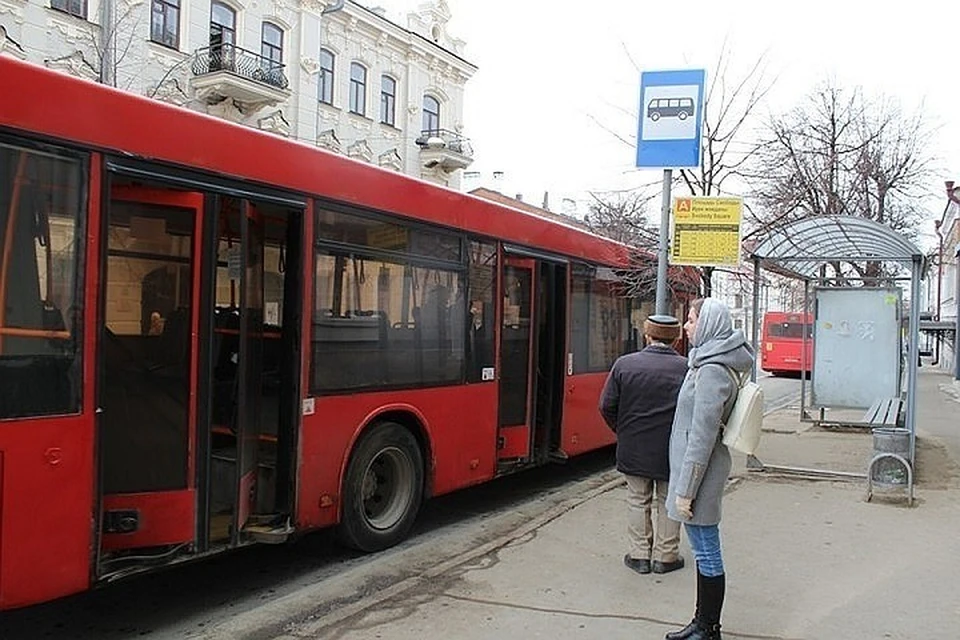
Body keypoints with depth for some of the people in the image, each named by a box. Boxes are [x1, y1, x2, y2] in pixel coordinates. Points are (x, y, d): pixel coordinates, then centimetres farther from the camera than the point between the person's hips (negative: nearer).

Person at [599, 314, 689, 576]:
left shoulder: (625, 364, -8)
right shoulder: (687, 369, -12)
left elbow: (607, 406, -4)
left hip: (633, 449, 1)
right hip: (672, 451, -1)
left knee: (638, 501, 15)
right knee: (668, 502, 14)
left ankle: (640, 555, 21)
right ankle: (665, 556, 22)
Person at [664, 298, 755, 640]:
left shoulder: (712, 371, -19)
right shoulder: (709, 364, 11)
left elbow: (702, 436, -22)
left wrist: (685, 490, -19)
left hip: (700, 469, -10)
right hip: (695, 467, 10)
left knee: (707, 553, 1)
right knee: (704, 551, 18)